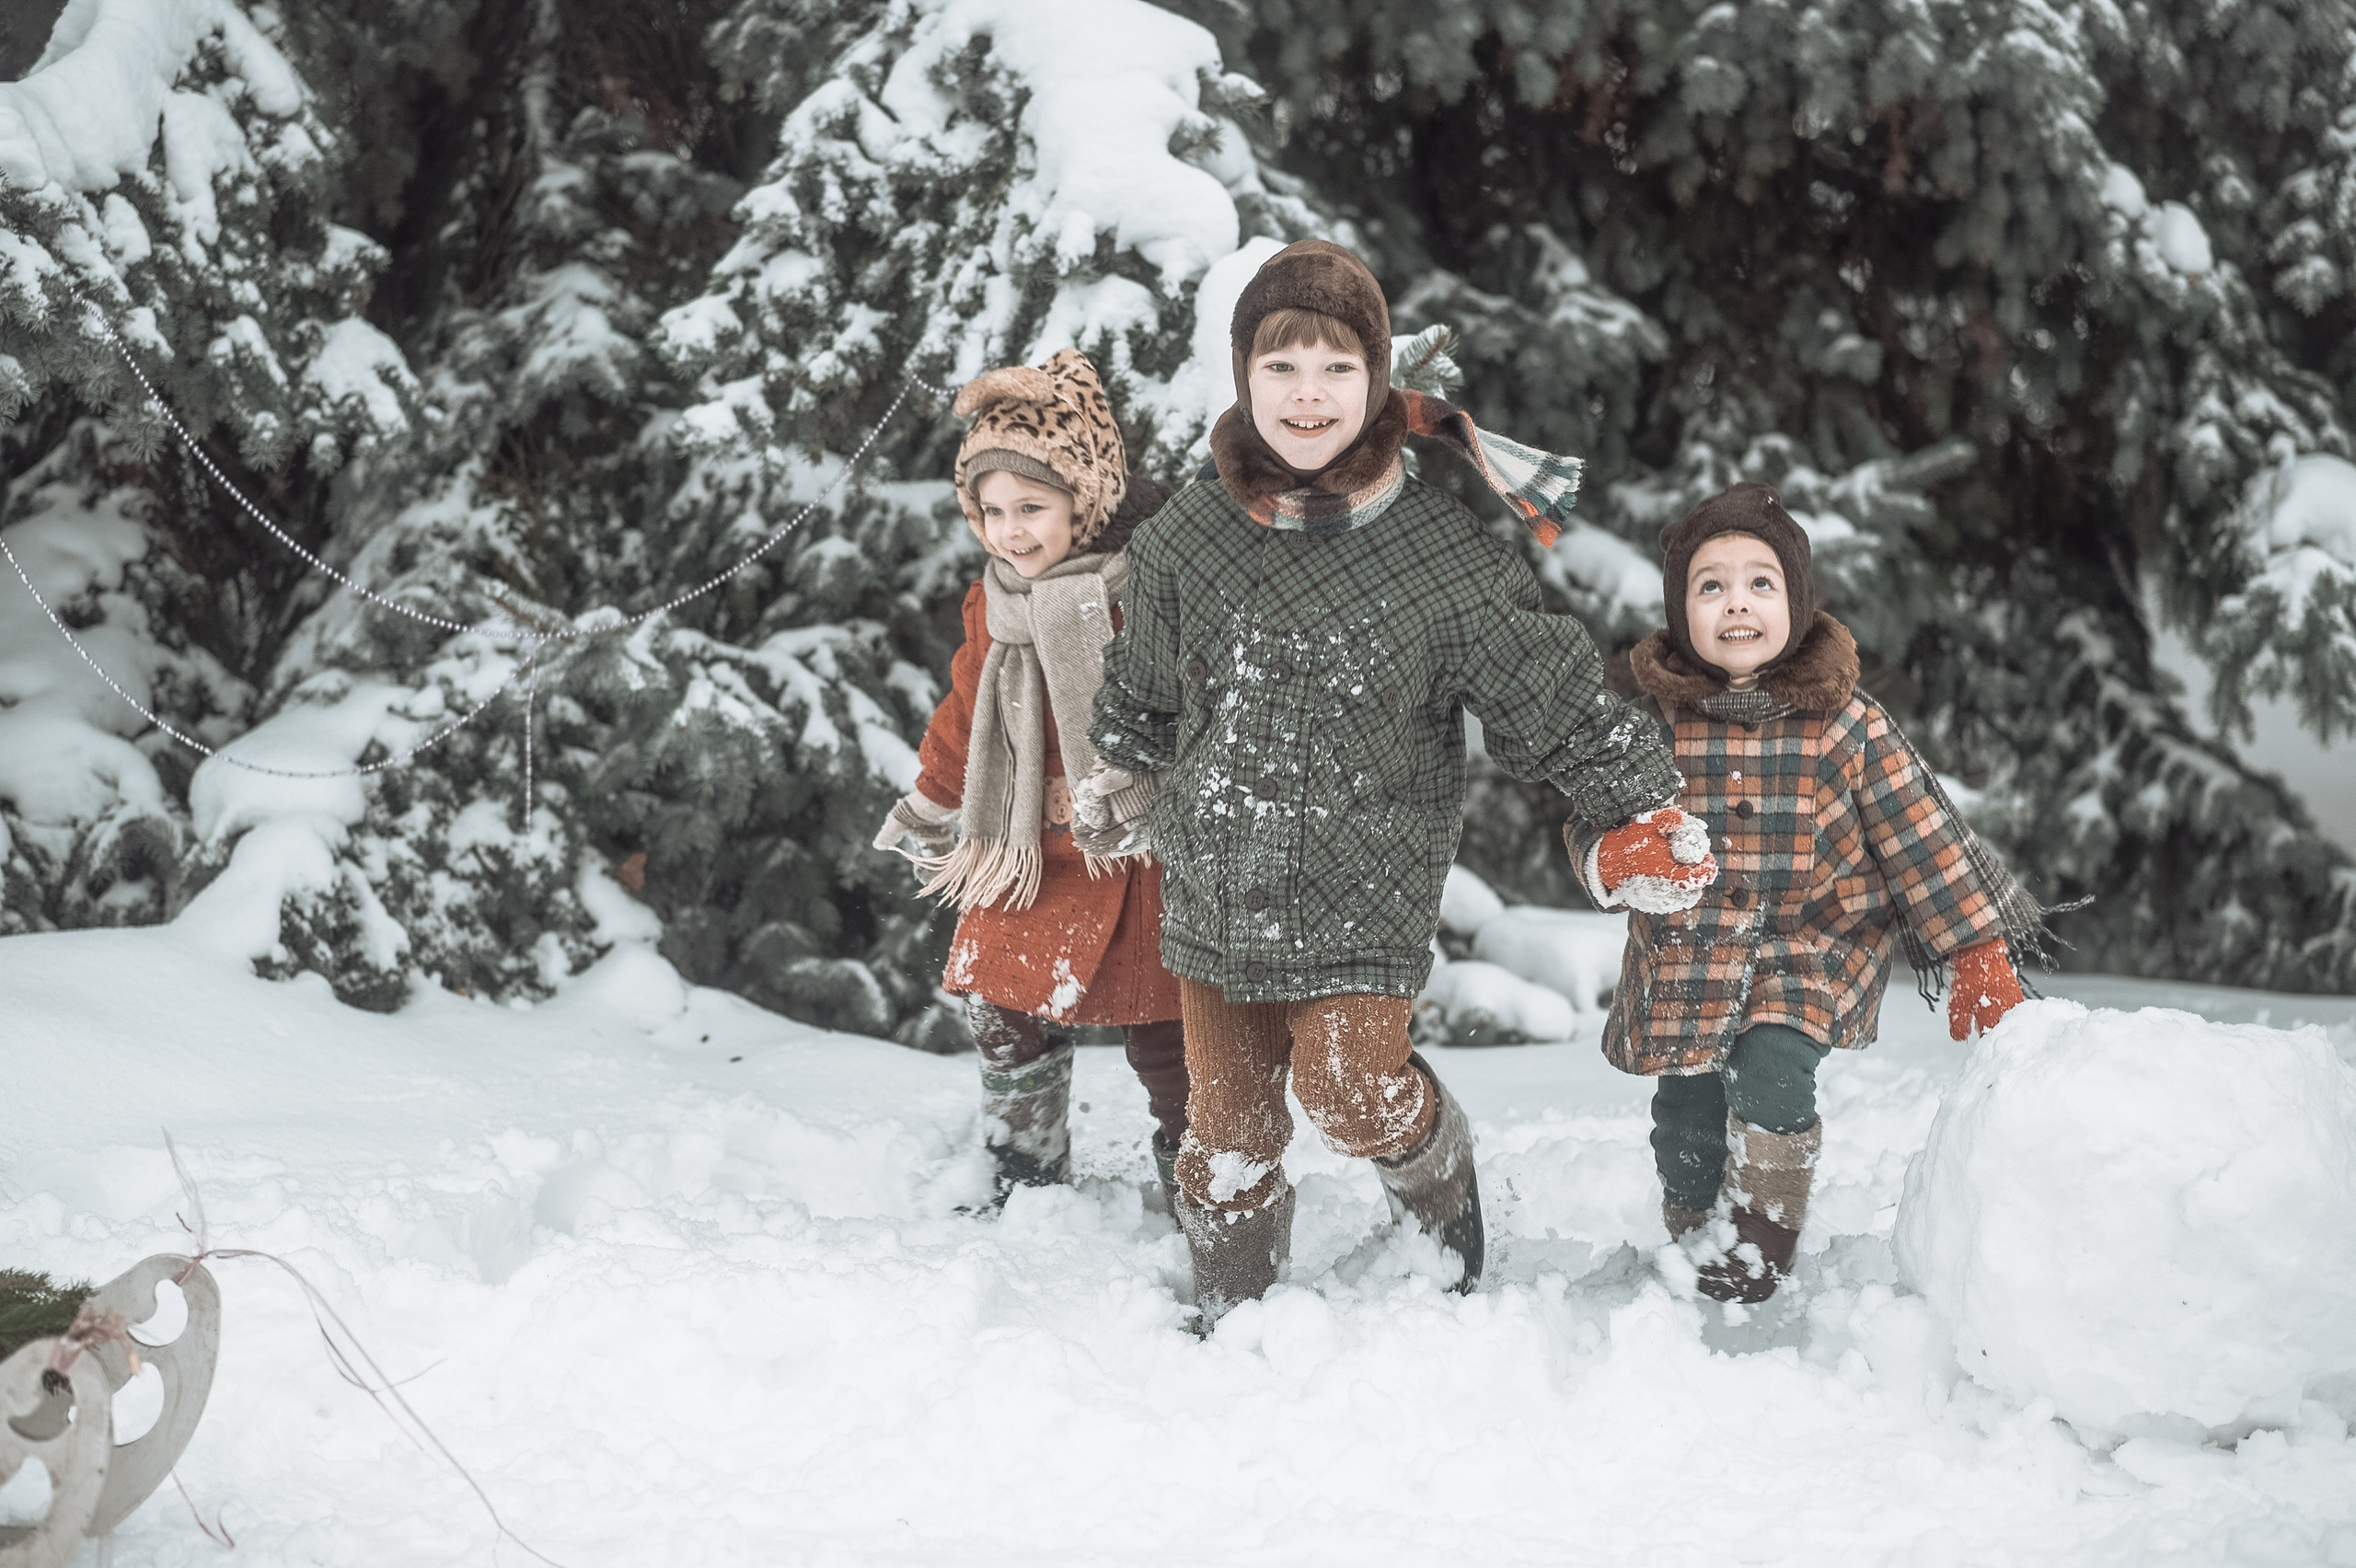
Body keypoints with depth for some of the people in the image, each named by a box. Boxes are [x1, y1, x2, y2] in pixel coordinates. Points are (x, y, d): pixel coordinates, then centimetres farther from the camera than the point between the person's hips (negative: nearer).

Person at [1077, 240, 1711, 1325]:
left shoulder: (1443, 552, -11)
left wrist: (1642, 811, 1)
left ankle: (1436, 1165, 19)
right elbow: (1143, 690, 17)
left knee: (1350, 1090, -16)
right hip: (1215, 886, 3)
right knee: (1227, 1119, 11)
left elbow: (1551, 692, -2)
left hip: (1366, 884, -3)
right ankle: (1229, 1307, 32)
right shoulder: (1188, 539, -2)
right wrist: (1117, 792, 29)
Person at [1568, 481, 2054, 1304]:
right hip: (1687, 955, 2)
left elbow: (1920, 834, -4)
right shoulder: (1654, 719, -6)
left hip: (1815, 945, -2)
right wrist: (1614, 862, -24)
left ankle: (1760, 1237, -1)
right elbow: (1590, 820, 1)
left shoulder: (1844, 721, -9)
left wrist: (1980, 953, -4)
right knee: (1686, 1126, 3)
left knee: (1770, 1074, -24)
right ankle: (1695, 1243, 32)